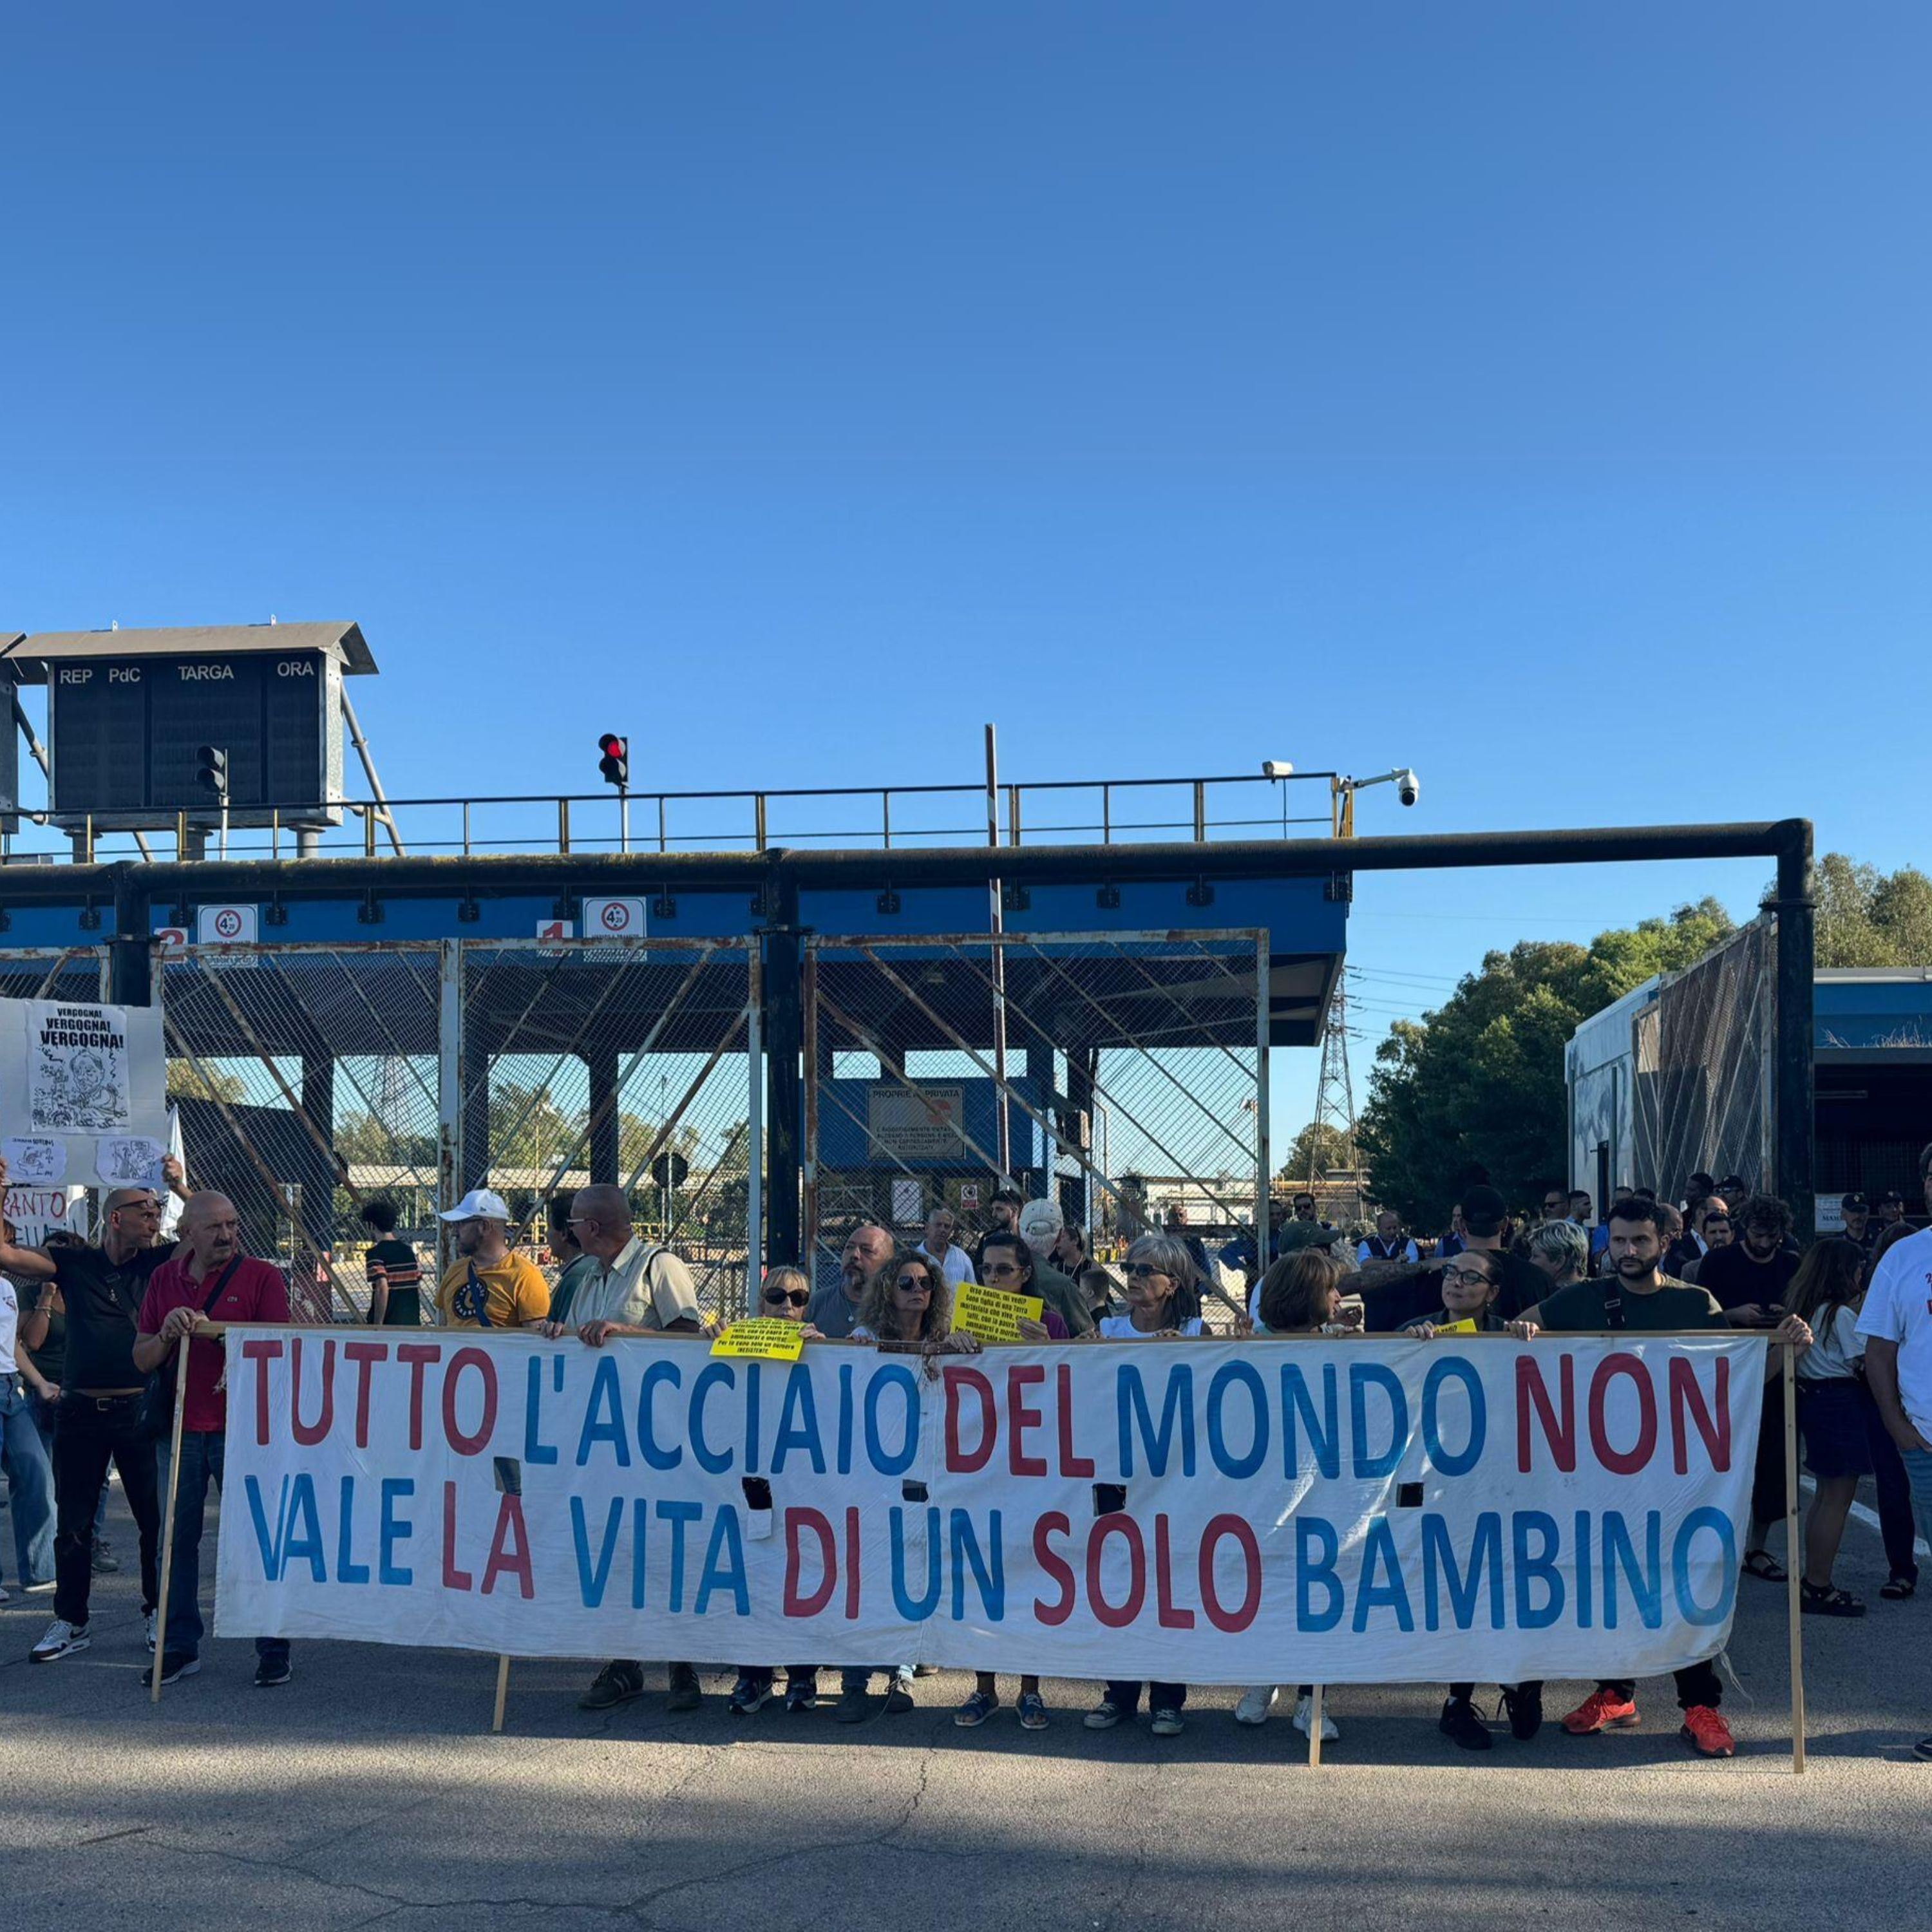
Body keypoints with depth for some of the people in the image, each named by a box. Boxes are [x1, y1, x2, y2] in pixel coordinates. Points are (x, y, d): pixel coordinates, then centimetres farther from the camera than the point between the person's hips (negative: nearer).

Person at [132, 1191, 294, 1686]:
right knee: (178, 1539, 9)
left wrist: (218, 1331, -20)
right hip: (179, 1428, 4)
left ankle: (274, 1650, 7)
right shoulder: (164, 1279, 9)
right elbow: (142, 1360, 9)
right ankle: (180, 1648, 20)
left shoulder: (261, 1277, -2)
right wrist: (168, 1334, -11)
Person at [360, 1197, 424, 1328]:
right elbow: (419, 1287, 13)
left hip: (388, 1326, -6)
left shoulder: (375, 1253, -11)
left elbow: (382, 1288, -21)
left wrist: (377, 1326, -18)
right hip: (412, 1324, 6)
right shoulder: (408, 1250, 10)